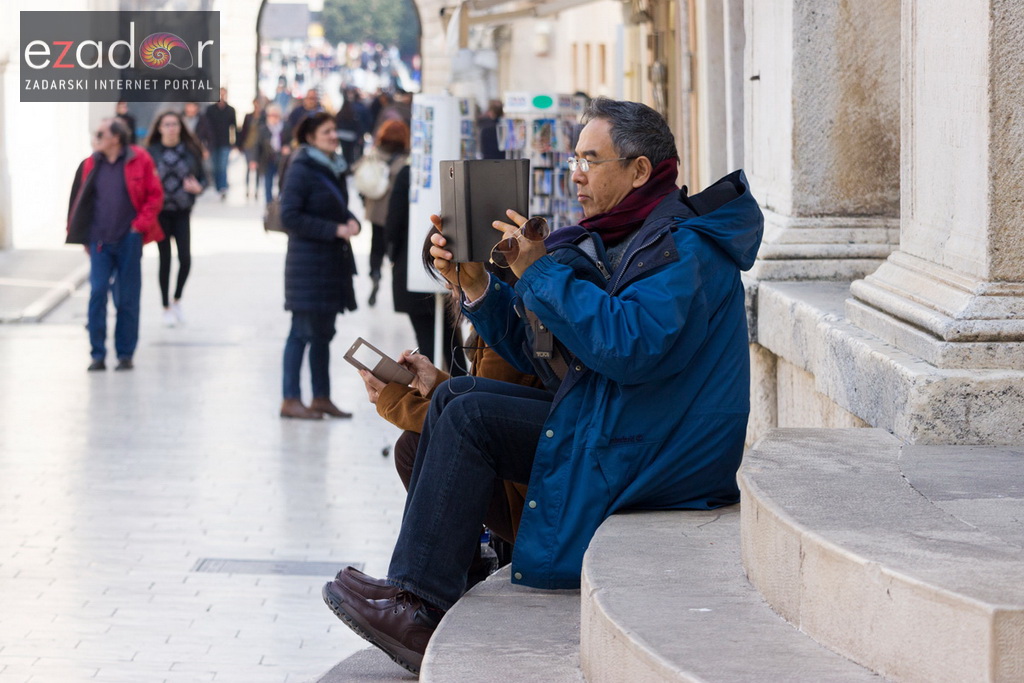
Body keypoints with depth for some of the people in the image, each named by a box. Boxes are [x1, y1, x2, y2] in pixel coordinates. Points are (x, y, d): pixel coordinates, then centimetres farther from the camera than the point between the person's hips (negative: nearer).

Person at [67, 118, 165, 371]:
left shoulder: (139, 160, -3)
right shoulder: (91, 165, 5)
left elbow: (155, 196, 0)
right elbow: (80, 201, 12)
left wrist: (141, 224, -7)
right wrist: (80, 234, 7)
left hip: (129, 239, -2)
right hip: (99, 241, 2)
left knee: (127, 299, 4)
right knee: (97, 293, -7)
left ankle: (125, 354, 14)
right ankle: (98, 355, -1)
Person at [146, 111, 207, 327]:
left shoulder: (190, 151, 2)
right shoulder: (151, 152, -2)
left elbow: (202, 177, 7)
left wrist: (198, 187, -14)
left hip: (182, 212, 1)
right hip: (160, 212, -1)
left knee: (185, 258, -7)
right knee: (165, 259, 3)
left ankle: (177, 300, 17)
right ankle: (167, 308, 15)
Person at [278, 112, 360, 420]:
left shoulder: (334, 168, 13)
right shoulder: (301, 170, -11)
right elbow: (290, 215, -18)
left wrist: (351, 221, 0)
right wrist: (335, 230, -20)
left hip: (333, 262, 8)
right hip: (308, 263, -8)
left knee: (323, 333, 12)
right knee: (303, 332, -5)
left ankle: (321, 397, 18)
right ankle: (291, 400, 0)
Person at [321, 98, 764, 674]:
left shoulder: (686, 248, -15)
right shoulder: (613, 240, 16)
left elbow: (629, 346, -30)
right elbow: (536, 347, 17)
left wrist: (541, 271, -22)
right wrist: (474, 283, 1)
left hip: (648, 456, -10)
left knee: (471, 418, -15)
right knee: (455, 397, 5)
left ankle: (421, 610, -14)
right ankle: (413, 590, -3)